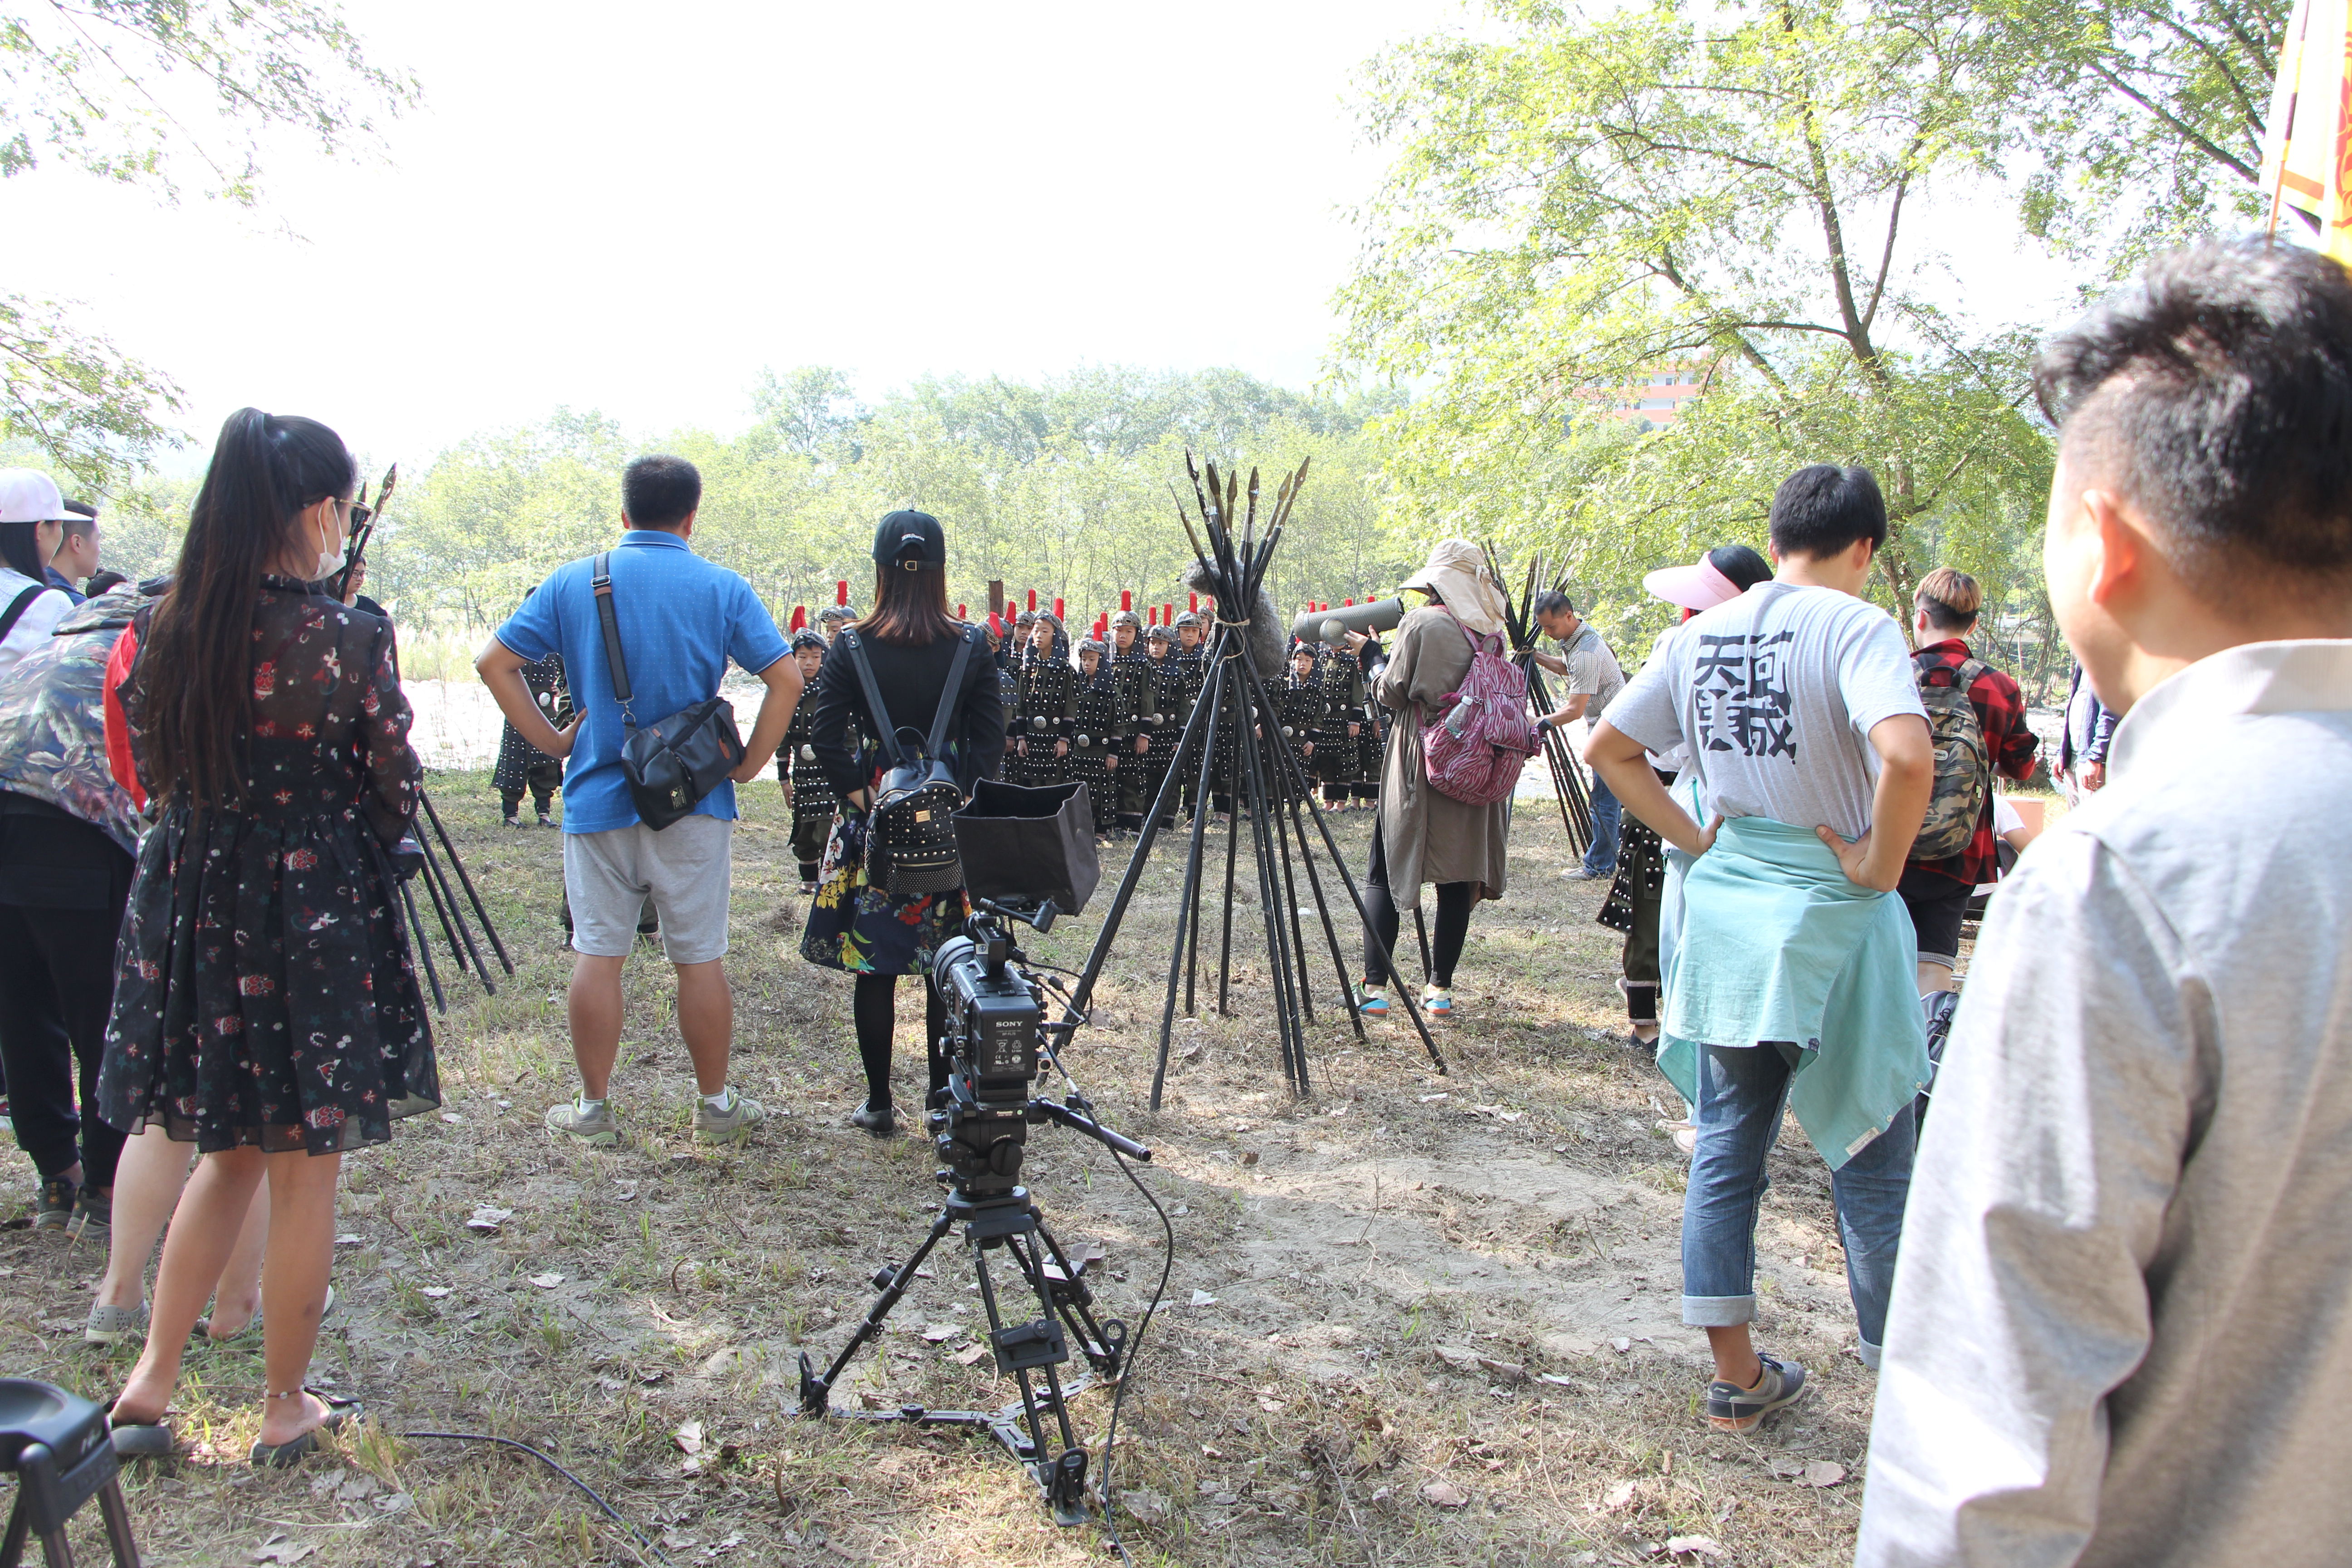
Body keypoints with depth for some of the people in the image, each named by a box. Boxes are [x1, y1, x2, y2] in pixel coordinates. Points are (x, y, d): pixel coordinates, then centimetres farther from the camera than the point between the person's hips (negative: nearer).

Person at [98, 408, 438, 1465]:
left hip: (187, 906, 5)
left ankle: (150, 1384, 23)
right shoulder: (345, 640, -16)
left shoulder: (159, 629, -1)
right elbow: (395, 793, -6)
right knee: (305, 1172, 9)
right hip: (314, 911, -5)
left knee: (229, 1151, 22)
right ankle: (285, 1408, 22)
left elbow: (152, 773, 10)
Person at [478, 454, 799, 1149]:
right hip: (694, 803, -1)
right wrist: (747, 764, -2)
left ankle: (593, 1110, 17)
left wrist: (550, 740, 4)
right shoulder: (721, 588, -2)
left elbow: (494, 662, 1)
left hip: (597, 798, 1)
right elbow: (786, 679, -9)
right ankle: (715, 1106, 19)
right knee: (700, 959, 7)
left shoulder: (572, 582, 2)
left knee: (597, 954, 8)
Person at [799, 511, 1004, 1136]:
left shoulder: (853, 647, -4)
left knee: (872, 964, 8)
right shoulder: (971, 647, -3)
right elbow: (990, 740, -6)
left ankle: (879, 1104, 14)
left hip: (874, 814, -1)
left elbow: (827, 737, -9)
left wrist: (859, 797, -3)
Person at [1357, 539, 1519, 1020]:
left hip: (1418, 762, -4)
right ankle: (1440, 986, 10)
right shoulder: (1493, 631, 7)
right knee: (1458, 877, 9)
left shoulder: (1420, 624, -8)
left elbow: (1392, 693, -7)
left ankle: (1374, 987, -3)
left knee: (1385, 872, 3)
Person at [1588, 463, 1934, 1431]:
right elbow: (1906, 754, -29)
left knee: (1726, 1151, 13)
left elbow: (1606, 747, 9)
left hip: (1721, 915, 5)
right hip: (1829, 919, -5)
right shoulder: (1855, 626, -12)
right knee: (1870, 1162, 8)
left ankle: (1737, 1378, 23)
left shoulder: (1701, 635, 6)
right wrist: (1880, 865, -15)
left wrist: (1691, 837, 6)